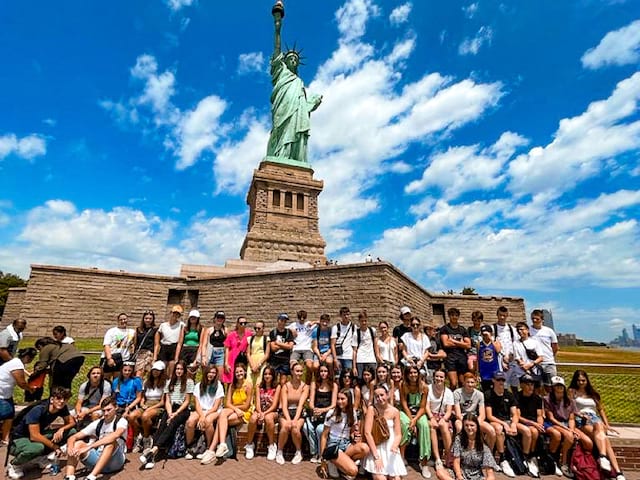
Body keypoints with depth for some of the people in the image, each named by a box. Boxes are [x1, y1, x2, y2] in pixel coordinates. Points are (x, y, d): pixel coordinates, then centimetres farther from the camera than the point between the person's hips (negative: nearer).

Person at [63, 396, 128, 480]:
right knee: (78, 443, -12)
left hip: (115, 461, -5)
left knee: (111, 441, -35)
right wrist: (70, 447, -23)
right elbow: (73, 437, 1)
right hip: (98, 459, 5)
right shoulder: (97, 423, 6)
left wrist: (89, 447, -36)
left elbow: (114, 436, -32)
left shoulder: (121, 421, -10)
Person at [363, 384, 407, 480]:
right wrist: (376, 456, -18)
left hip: (390, 449, 3)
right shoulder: (372, 409, -12)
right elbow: (367, 433, -15)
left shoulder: (394, 411, -4)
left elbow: (398, 434, -1)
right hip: (376, 447, -3)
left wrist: (394, 446, -24)